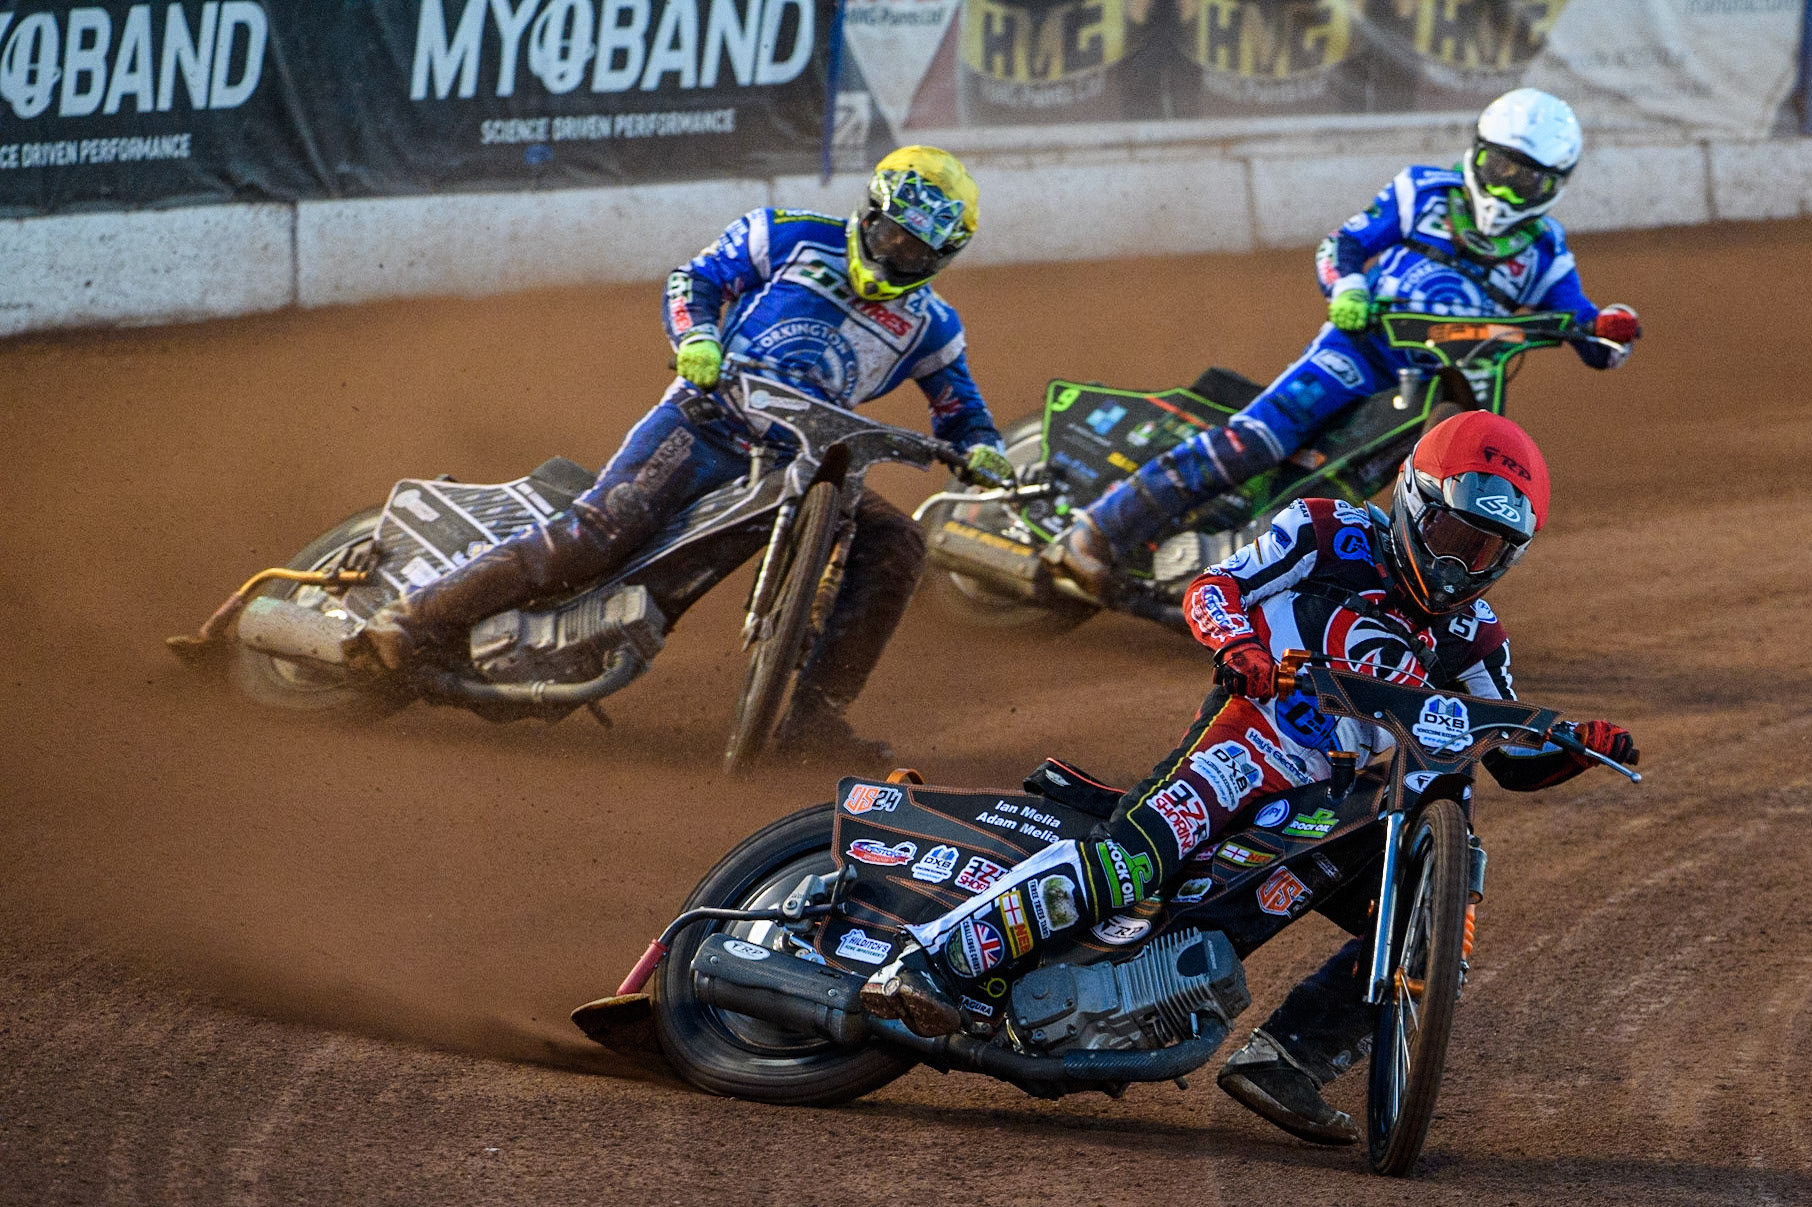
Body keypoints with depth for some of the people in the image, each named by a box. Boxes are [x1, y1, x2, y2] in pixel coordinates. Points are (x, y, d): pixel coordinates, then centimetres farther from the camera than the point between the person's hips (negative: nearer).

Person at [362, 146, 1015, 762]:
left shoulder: (929, 323, 15)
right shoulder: (794, 237, 7)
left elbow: (960, 407, 21)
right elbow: (696, 278, 5)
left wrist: (982, 451, -2)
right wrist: (695, 336, -16)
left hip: (795, 462, 4)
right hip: (704, 422, -4)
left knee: (895, 545, -16)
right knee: (601, 528, -25)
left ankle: (813, 721, -14)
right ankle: (420, 617, -25)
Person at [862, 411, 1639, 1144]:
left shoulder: (1471, 640, 15)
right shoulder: (1330, 535, 2)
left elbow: (1514, 760, 17)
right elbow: (1210, 587, 2)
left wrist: (1581, 747, -3)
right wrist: (1236, 642, -20)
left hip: (1340, 803, 7)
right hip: (1249, 735, -7)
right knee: (1135, 854, -33)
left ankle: (1282, 1059, -3)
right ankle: (928, 964, -38)